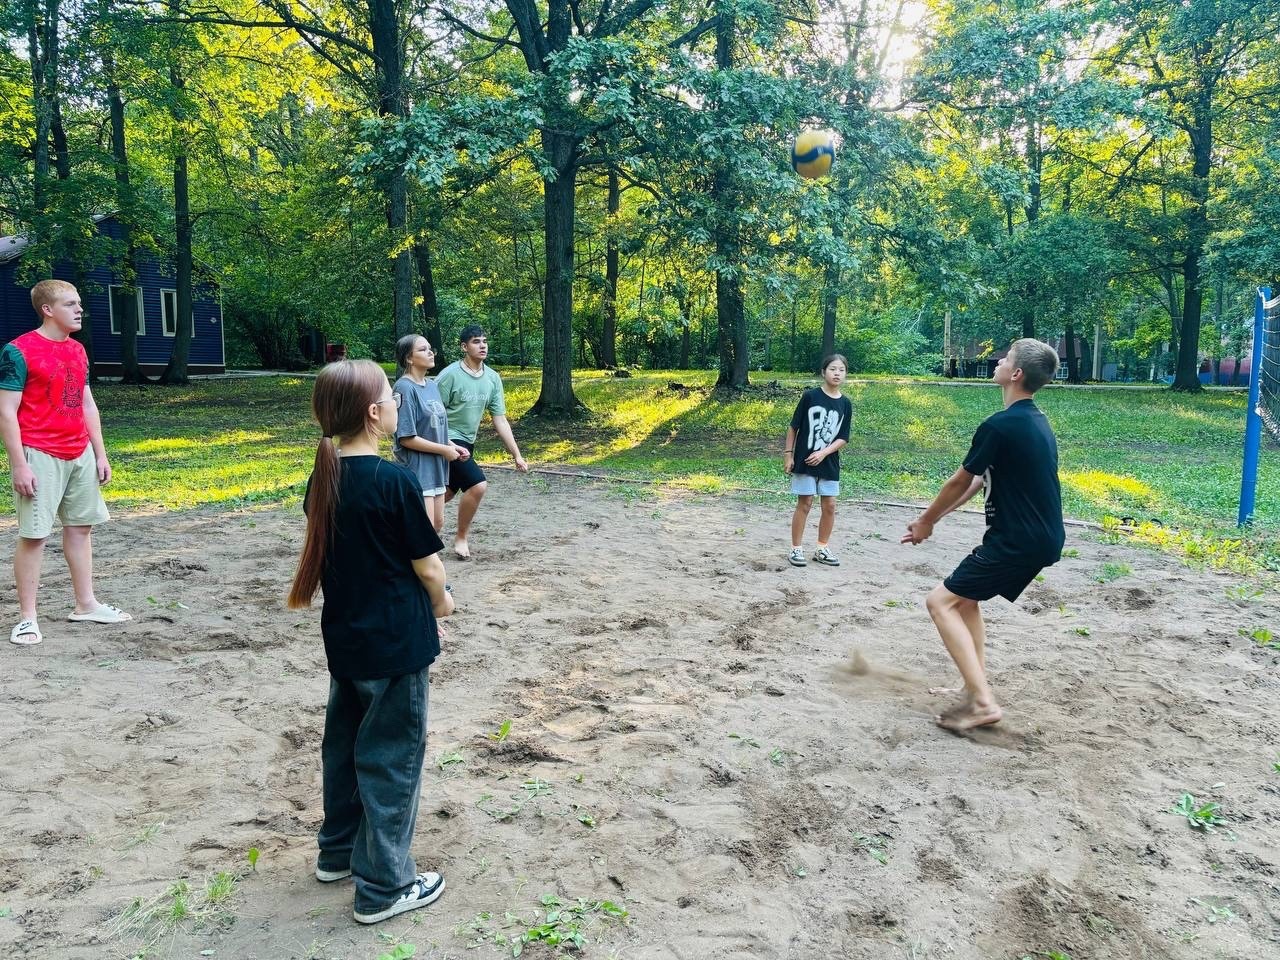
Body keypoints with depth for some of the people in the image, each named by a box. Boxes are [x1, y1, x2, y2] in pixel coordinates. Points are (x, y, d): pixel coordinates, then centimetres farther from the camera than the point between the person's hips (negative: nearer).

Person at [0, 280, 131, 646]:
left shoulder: (78, 350, 11)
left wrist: (100, 454, 14)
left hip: (81, 454, 7)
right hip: (41, 457, -7)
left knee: (81, 526, 12)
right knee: (34, 534, -3)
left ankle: (86, 604, 22)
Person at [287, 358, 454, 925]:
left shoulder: (324, 479, 0)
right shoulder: (394, 481, -21)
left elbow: (330, 553, 10)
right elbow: (427, 564, -15)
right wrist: (441, 602, 5)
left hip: (344, 637, 7)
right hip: (396, 642, -7)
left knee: (345, 743, 21)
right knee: (391, 757, 4)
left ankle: (339, 851, 38)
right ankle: (384, 886, 15)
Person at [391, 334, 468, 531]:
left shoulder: (431, 385, 8)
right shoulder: (405, 388, -17)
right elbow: (407, 438, -19)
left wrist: (453, 446, 1)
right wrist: (445, 450, -14)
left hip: (436, 468, 8)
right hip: (416, 469, -8)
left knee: (438, 522, 17)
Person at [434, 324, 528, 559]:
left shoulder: (493, 378, 0)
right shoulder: (450, 375, -18)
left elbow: (500, 420, 2)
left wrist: (517, 455, -3)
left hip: (467, 442, 7)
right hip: (449, 440, -7)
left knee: (447, 493, 17)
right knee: (478, 485, -20)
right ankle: (461, 538, 0)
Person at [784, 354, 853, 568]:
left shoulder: (845, 404, 1)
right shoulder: (810, 396, -7)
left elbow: (843, 438, 0)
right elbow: (794, 426, -2)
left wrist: (823, 453, -14)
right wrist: (788, 454, -5)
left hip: (829, 463, 3)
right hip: (804, 460, -3)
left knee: (829, 506, 6)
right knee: (804, 503, -1)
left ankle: (823, 549, 20)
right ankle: (796, 549, 9)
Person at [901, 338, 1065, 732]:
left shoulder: (999, 426, -19)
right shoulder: (1036, 421, 12)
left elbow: (959, 482, -7)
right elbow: (979, 481, 17)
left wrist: (926, 521, 9)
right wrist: (934, 516, 20)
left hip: (1018, 542, -10)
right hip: (1043, 538, 10)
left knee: (941, 601, -6)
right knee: (965, 595, 22)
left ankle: (983, 702, -11)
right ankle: (974, 687, 24)